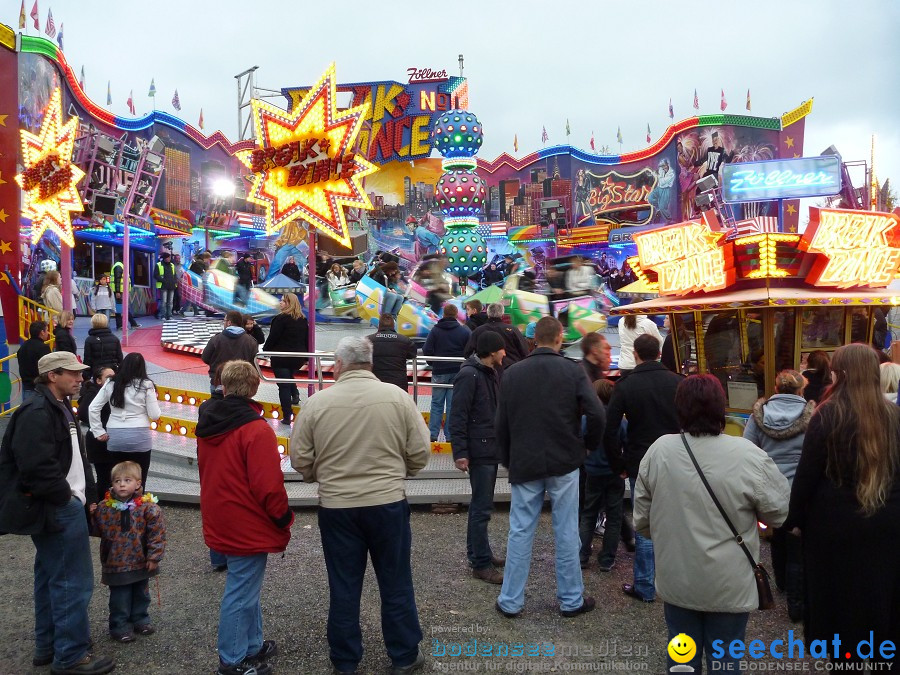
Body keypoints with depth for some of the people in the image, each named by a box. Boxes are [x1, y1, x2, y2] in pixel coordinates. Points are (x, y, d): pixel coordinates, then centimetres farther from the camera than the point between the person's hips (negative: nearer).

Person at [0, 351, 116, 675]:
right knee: (74, 581, -4)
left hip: (61, 506, 11)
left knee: (51, 577, 18)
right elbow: (37, 467, -27)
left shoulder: (59, 408, 15)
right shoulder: (37, 413, -19)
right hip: (57, 509, -11)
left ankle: (47, 647, 31)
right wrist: (65, 496, -15)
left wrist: (88, 494, 14)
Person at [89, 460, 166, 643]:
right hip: (116, 563, 0)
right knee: (120, 597, 9)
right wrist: (92, 516, -14)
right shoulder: (105, 507, -7)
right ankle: (119, 626, 26)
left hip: (141, 562, 0)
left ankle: (140, 619, 38)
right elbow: (99, 530, 4)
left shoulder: (148, 507, -14)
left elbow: (157, 533, -11)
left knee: (141, 593, 19)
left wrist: (154, 557, -11)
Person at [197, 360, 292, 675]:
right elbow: (269, 486, -23)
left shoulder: (207, 424, 4)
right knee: (241, 594, 5)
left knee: (246, 587, 22)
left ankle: (253, 646, 35)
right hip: (248, 527, -8)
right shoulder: (257, 430, -22)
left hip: (220, 523, 9)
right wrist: (284, 519, -8)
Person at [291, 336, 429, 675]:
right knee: (396, 583, 15)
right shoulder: (397, 397, -8)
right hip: (388, 503, 0)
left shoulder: (316, 403, -8)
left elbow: (300, 460, -2)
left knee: (343, 587, 15)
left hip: (336, 507, 0)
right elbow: (420, 453, -4)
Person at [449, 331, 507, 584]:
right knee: (482, 508, -3)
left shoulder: (493, 372, 11)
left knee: (480, 504, 18)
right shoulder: (469, 375, -17)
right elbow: (457, 417, -18)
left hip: (492, 449, 9)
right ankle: (481, 564, 6)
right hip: (479, 451, -9)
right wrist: (460, 452, -21)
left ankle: (476, 553, 29)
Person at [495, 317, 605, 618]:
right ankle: (571, 600, 21)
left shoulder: (512, 373, 0)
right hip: (564, 464, -1)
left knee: (520, 532, 9)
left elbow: (502, 424, 3)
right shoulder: (572, 371, -6)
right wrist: (588, 444, 4)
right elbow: (596, 414, -14)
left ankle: (510, 601, 17)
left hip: (524, 465, 2)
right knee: (566, 533, 9)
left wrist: (508, 461, 14)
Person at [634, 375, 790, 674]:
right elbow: (779, 515, -7)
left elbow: (642, 520, -1)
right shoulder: (749, 456, -19)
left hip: (676, 580, 2)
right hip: (729, 585, -2)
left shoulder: (658, 450, -10)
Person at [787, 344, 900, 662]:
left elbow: (807, 474, -11)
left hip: (836, 522, -4)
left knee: (839, 592, 12)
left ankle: (845, 660, 26)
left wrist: (795, 518, 0)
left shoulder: (828, 415, -14)